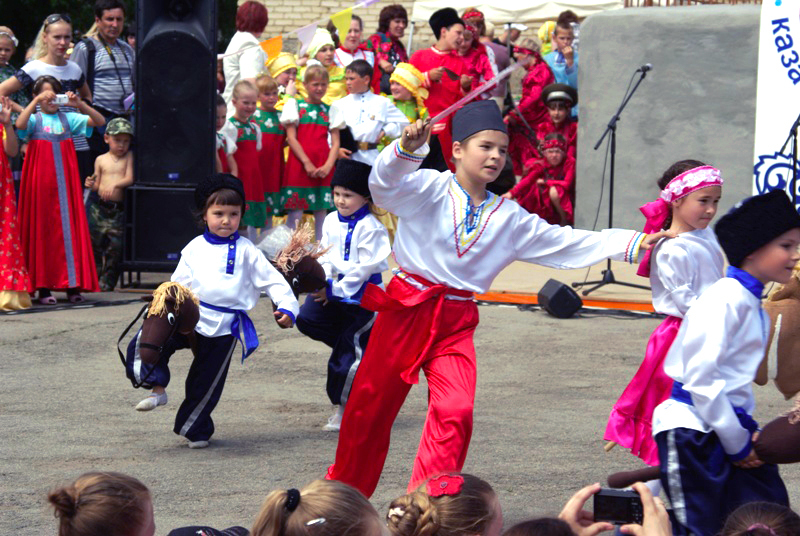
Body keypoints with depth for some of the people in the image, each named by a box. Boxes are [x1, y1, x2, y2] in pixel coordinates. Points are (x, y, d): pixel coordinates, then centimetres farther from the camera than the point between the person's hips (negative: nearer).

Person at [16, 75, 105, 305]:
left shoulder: (68, 118, 11)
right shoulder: (34, 119, 4)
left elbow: (100, 121, 4)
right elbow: (20, 125, -19)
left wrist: (80, 104, -9)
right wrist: (36, 102, -20)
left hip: (65, 181, 2)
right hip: (41, 180, -2)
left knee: (69, 227, -1)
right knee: (42, 229, -1)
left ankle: (72, 285, 1)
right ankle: (43, 287, 1)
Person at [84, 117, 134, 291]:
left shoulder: (128, 157, 6)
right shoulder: (101, 160, 9)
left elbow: (129, 179, -4)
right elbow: (98, 185, 12)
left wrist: (115, 185, -21)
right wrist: (91, 184, -11)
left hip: (119, 209, -1)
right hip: (99, 205, 1)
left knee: (115, 246, -4)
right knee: (94, 243, 2)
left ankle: (108, 281, 6)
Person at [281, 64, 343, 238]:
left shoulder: (330, 110, 13)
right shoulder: (294, 105, 5)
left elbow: (335, 142, 9)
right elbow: (291, 137, -1)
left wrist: (328, 165, -7)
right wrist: (307, 163, -10)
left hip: (323, 169, 3)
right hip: (299, 165, -3)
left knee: (321, 212, 5)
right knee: (295, 212, -6)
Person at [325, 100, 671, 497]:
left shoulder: (510, 218, 11)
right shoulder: (429, 189, -3)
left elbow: (567, 243, 11)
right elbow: (386, 185, -21)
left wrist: (634, 243, 2)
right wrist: (407, 148, -43)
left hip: (456, 323, 3)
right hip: (406, 311, -3)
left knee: (456, 413, -18)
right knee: (369, 409, 6)